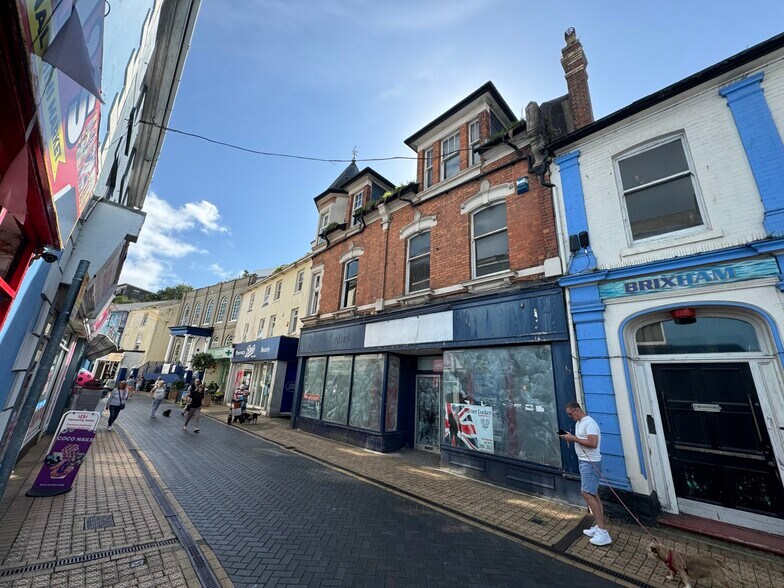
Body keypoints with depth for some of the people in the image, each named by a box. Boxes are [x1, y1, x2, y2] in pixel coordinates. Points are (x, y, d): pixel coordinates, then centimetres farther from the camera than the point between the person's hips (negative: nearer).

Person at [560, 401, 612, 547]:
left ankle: (603, 533, -6)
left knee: (587, 493, -12)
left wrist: (574, 438, -22)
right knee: (592, 494, 14)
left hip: (590, 463, -10)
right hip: (585, 461, 10)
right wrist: (571, 437, 1)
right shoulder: (579, 423, 12)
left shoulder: (589, 423, -19)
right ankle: (599, 527, 23)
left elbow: (593, 443, -27)